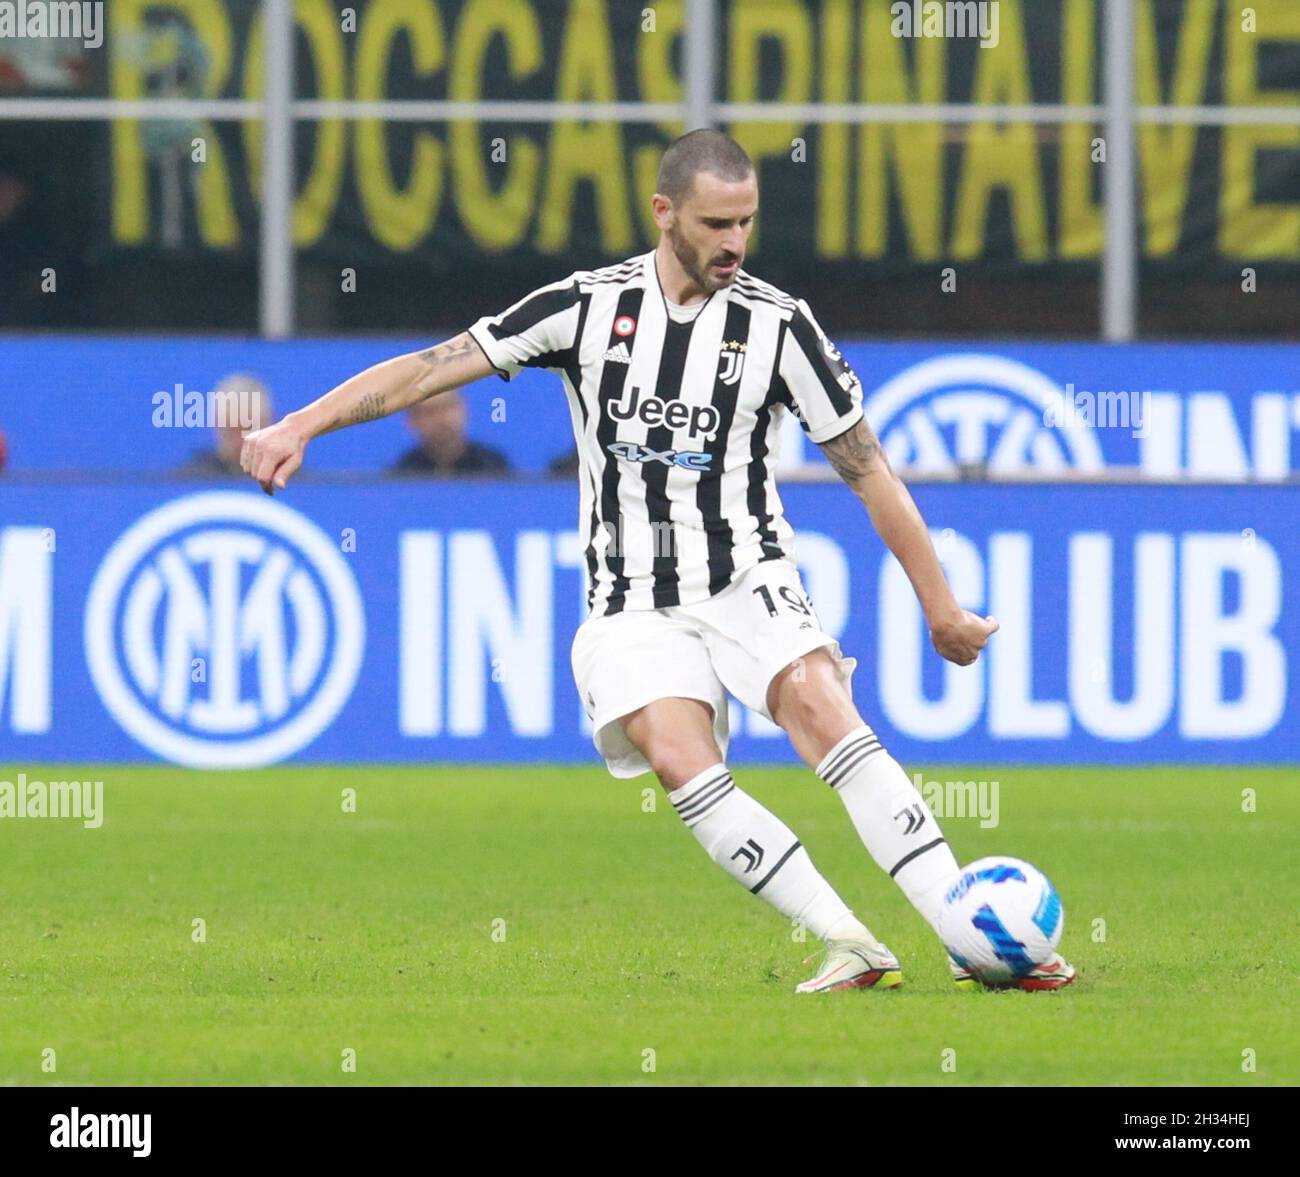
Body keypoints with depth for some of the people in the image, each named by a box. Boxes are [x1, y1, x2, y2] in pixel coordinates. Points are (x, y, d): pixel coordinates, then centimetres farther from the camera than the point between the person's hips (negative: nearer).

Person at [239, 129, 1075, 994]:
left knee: (823, 707, -28)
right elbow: (433, 369, 1)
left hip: (749, 582, -1)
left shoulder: (777, 324, -3)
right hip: (635, 603, 1)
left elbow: (868, 469, 2)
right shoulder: (589, 306, -1)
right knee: (680, 759, -26)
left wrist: (942, 607, 4)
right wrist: (300, 426, -7)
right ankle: (852, 948, -26)